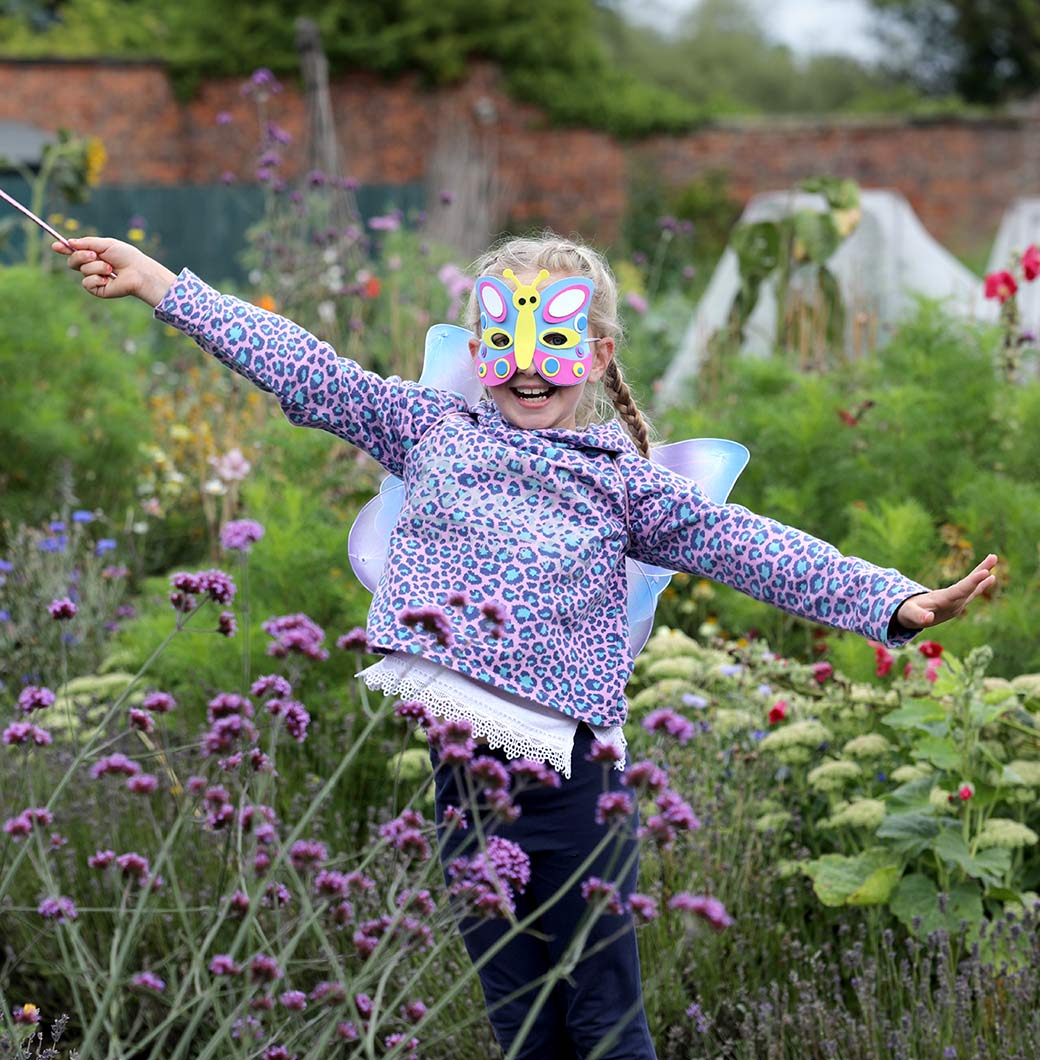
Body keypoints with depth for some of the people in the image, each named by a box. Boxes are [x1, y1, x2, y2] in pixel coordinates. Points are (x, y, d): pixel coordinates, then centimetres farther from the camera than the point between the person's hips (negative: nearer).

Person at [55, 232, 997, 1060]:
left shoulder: (622, 482, 2)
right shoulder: (436, 430, 9)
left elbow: (757, 552, -4)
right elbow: (302, 370, 10)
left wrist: (895, 604, -15)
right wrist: (155, 282, 10)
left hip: (569, 779, -3)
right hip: (460, 766, 3)